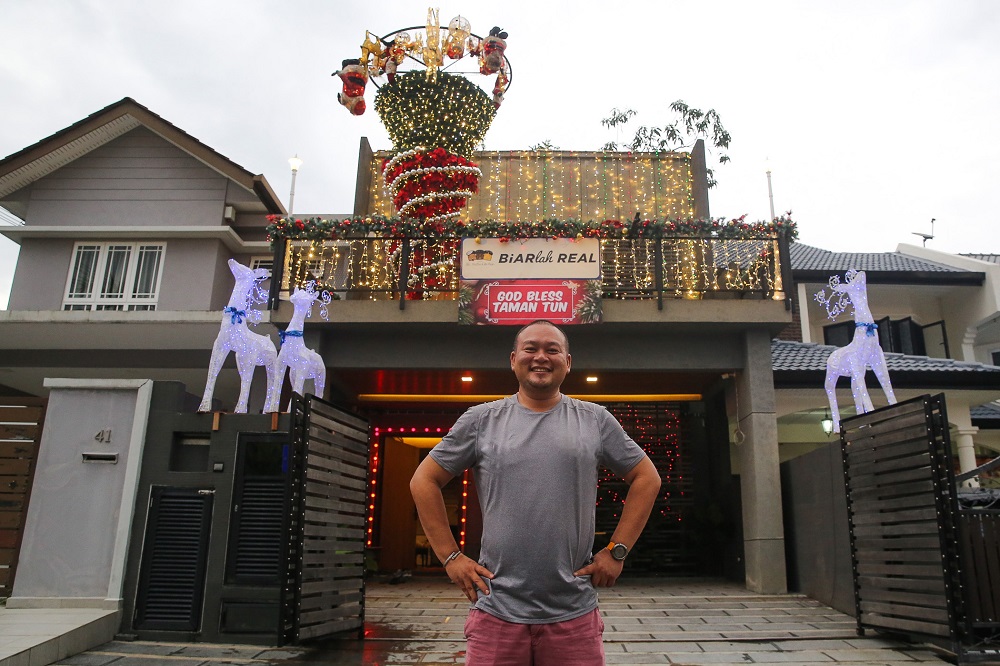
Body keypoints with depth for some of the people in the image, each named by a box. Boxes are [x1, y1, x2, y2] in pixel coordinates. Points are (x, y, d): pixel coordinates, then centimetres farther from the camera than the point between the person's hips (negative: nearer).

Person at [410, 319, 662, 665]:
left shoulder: (595, 420, 4)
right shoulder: (480, 420, 2)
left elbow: (646, 478, 10)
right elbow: (424, 481, 7)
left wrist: (616, 551, 3)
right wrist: (450, 556, 1)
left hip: (574, 614, 1)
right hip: (497, 612, 0)